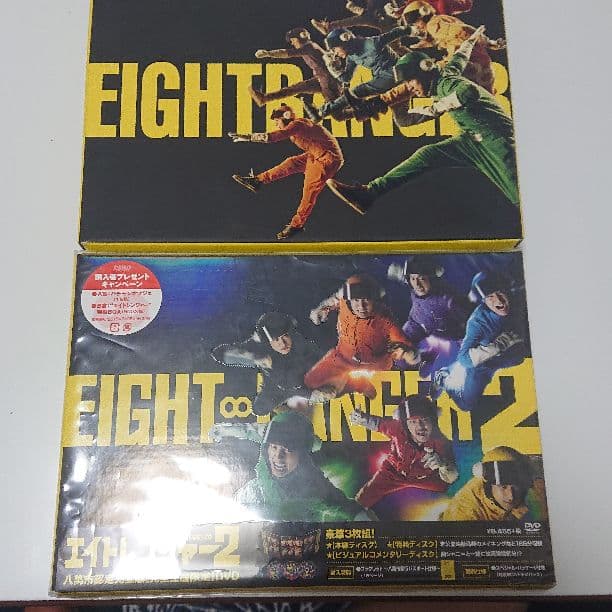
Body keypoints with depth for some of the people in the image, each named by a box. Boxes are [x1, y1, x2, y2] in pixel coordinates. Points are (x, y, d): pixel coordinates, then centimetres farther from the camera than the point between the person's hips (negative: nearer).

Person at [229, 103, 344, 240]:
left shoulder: (297, 125, -21)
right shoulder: (296, 126, 9)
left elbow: (273, 137, -30)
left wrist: (248, 137, -28)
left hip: (328, 159, -10)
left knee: (309, 192, -5)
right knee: (291, 163, 8)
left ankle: (296, 225, 6)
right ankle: (258, 180, 12)